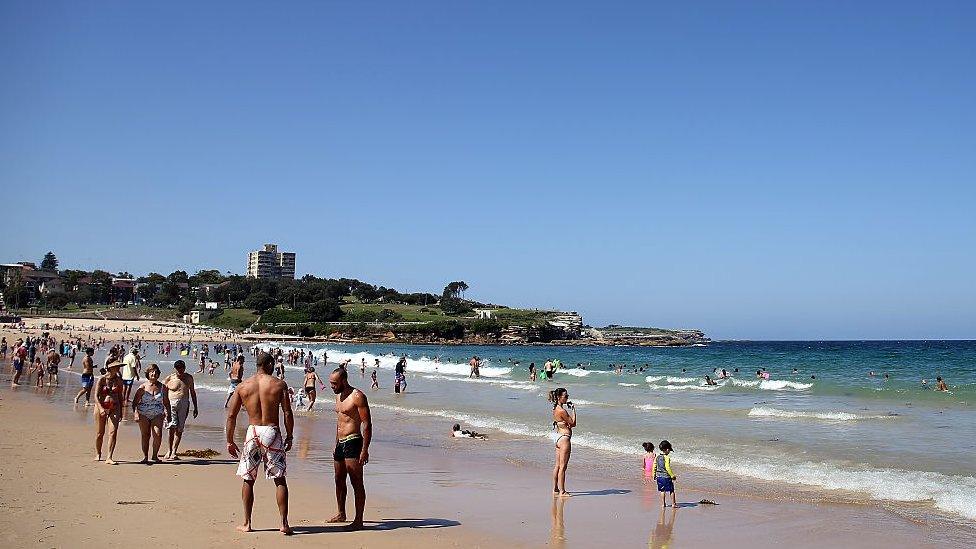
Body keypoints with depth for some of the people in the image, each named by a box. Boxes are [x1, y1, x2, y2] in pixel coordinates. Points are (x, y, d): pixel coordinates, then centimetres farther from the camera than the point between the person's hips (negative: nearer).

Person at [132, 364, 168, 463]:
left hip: (157, 415, 1)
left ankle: (155, 455, 3)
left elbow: (166, 402, 16)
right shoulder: (143, 387, -1)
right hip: (144, 414, -1)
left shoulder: (162, 387, 7)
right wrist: (135, 413, -15)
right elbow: (135, 402, -2)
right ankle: (145, 457, 13)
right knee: (145, 435, 1)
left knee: (158, 434, -13)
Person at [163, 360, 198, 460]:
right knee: (172, 427, -12)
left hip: (184, 405, 2)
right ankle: (170, 450, 4)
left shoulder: (189, 378, 10)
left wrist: (195, 407, 18)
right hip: (171, 404, -2)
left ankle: (174, 452, 3)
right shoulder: (168, 379, 1)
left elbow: (192, 392, 19)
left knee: (179, 429, -2)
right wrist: (164, 409, -6)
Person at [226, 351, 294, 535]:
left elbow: (231, 415, 4)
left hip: (252, 432, 2)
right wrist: (289, 437, 6)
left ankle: (247, 523, 18)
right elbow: (287, 413, -5)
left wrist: (230, 441, 12)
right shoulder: (279, 384, -2)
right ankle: (284, 524, 2)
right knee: (279, 479, 5)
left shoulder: (242, 386, 4)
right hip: (272, 431, -2)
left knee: (248, 479, 14)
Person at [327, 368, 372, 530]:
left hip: (353, 442, -9)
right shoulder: (338, 396, 15)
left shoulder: (357, 396, -13)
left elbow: (367, 424, -16)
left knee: (357, 483, -8)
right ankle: (341, 514, 31)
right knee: (339, 481, 17)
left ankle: (358, 520, -6)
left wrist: (365, 449, -21)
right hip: (340, 443, 9)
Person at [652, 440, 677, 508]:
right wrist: (672, 476, -12)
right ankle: (673, 504, 9)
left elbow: (654, 466, 9)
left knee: (662, 491, 15)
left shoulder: (657, 457, 5)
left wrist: (654, 475, 19)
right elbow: (667, 468, -20)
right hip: (666, 476, -7)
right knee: (671, 490, 6)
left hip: (659, 476, 7)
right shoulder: (667, 457, -15)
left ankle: (663, 504, 17)